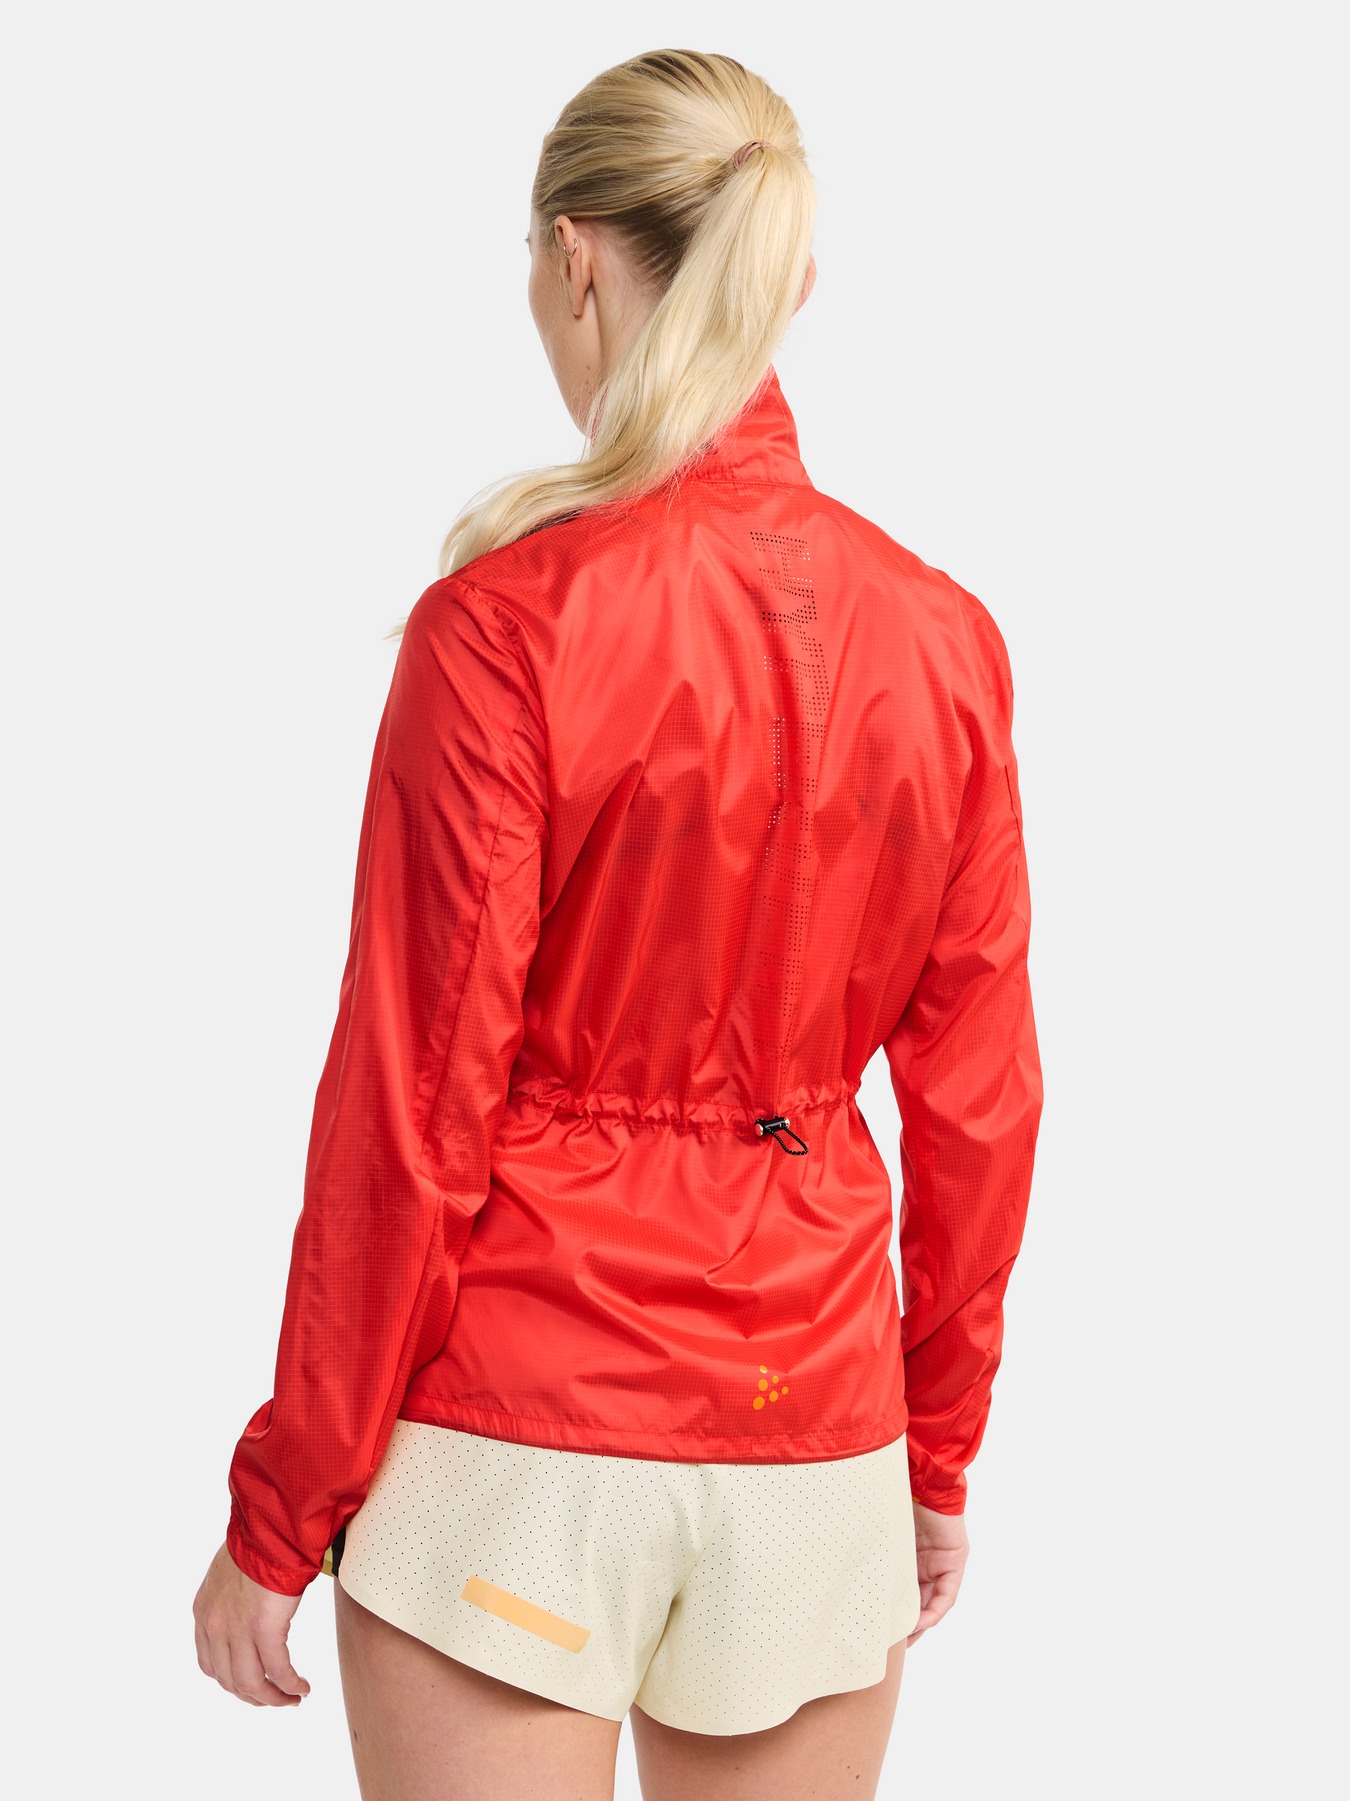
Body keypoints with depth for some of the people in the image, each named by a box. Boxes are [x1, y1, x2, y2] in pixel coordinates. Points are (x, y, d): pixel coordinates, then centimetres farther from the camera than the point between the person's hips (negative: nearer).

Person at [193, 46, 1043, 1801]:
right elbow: (978, 1098, 5)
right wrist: (942, 1450, 17)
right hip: (813, 1435, 4)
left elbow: (412, 1106, -12)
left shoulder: (508, 620, -14)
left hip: (523, 1432, -4)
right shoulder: (944, 636, -1)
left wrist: (280, 1513, -2)